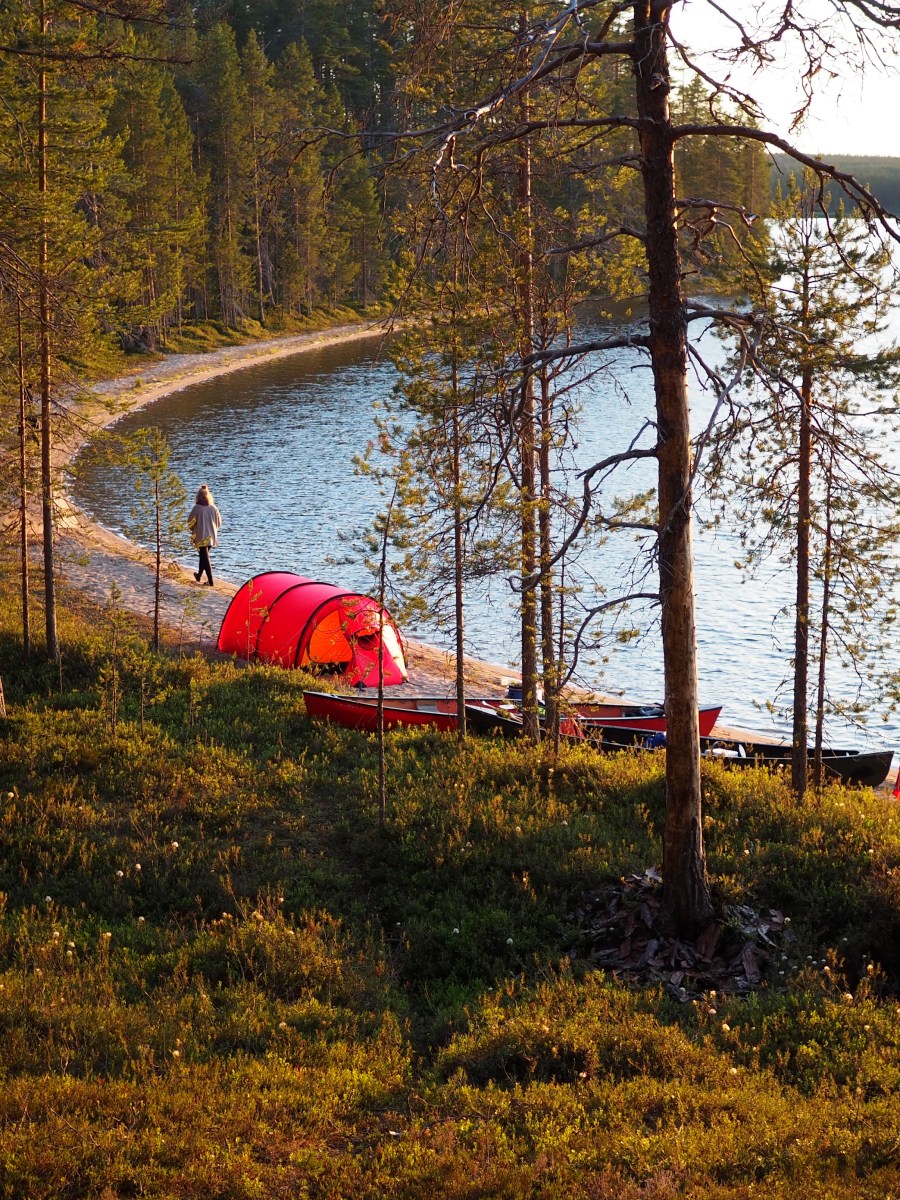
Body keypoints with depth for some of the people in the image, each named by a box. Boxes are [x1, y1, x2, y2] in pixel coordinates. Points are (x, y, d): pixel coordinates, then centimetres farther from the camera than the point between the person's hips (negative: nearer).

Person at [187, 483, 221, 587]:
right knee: (204, 556, 22)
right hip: (211, 536, 5)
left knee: (205, 558, -2)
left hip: (201, 536, -5)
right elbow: (219, 522, 6)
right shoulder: (213, 508, -2)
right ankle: (199, 576, 38)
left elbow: (190, 522, -6)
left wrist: (193, 530, 15)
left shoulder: (197, 508, -13)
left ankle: (210, 581, -9)